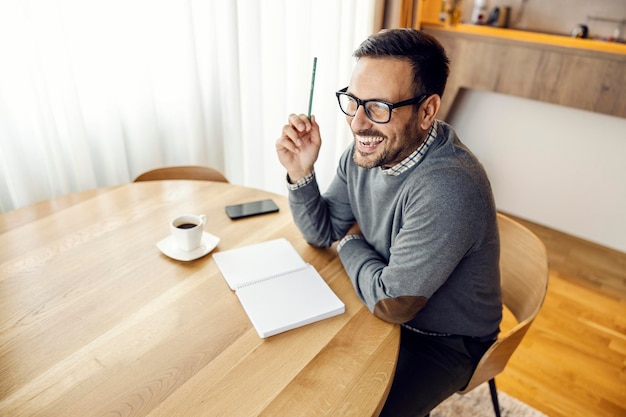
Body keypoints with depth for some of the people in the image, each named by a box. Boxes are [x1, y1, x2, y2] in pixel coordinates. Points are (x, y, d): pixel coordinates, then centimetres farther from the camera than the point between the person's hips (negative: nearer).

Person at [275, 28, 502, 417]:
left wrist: (351, 243, -11)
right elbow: (321, 232, -1)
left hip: (446, 341, -6)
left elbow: (392, 303, -27)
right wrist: (300, 173, -18)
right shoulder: (368, 148, -11)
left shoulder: (449, 188, -36)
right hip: (385, 304, 7)